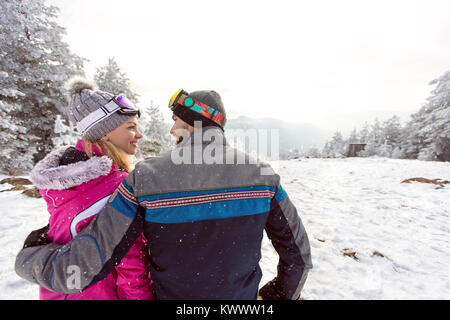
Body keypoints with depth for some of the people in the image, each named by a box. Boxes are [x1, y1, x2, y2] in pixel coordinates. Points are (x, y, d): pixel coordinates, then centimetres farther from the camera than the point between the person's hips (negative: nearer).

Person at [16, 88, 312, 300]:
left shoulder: (145, 179, -23)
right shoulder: (262, 174, -14)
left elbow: (80, 268, -18)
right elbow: (298, 253, -5)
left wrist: (29, 257, 3)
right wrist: (278, 295, 11)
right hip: (243, 297, 2)